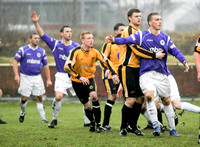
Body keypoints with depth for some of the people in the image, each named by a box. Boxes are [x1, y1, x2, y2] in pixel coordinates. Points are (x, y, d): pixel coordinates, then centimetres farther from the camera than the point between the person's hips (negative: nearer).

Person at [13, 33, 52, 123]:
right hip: (25, 77, -2)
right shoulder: (23, 50, -2)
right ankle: (23, 113, 27)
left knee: (39, 98, -3)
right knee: (24, 98, -1)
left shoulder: (42, 51, 8)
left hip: (37, 77, 2)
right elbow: (15, 61, -1)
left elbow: (46, 66, 12)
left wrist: (48, 79, 9)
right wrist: (16, 75, -11)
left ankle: (43, 118, 0)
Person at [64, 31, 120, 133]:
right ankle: (92, 122, 34)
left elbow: (106, 61, -3)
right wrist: (79, 77, -35)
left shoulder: (94, 52, -9)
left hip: (89, 79, 1)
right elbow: (67, 67, -26)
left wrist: (113, 73, -17)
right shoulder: (76, 52, -19)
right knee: (87, 106, 2)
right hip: (77, 82, -1)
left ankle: (98, 124, -17)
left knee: (94, 96, -27)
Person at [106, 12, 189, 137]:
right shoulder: (142, 35, -3)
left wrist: (184, 61, -12)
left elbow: (175, 51, 6)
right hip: (146, 73, -4)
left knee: (167, 101, 9)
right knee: (149, 96, -25)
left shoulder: (165, 37, 9)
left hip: (162, 74, 4)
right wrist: (115, 40, -33)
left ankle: (172, 129, 22)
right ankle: (156, 125, -19)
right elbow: (128, 40, -15)